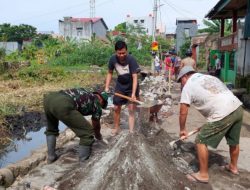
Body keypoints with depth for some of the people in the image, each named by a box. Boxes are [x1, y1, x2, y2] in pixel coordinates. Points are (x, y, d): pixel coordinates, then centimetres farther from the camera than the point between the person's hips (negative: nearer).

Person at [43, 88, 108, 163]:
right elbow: (96, 125, 34)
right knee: (87, 132, 7)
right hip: (63, 106, -8)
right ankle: (84, 160, 18)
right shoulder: (96, 102, 19)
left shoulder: (83, 93, 37)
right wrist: (98, 136, 54)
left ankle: (51, 156, 37)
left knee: (51, 130, 36)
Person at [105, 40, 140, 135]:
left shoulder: (131, 59, -28)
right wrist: (107, 87, -6)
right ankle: (116, 128, 30)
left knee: (131, 109, -3)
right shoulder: (113, 59, -16)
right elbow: (110, 73, 0)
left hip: (131, 86, -3)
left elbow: (135, 77, -29)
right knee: (116, 108, 10)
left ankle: (131, 132, 2)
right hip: (120, 86, 4)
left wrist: (133, 94, -37)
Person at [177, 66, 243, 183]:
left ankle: (203, 175, 15)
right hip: (238, 108, 8)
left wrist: (182, 130, 19)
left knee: (201, 141, 6)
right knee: (234, 141, 27)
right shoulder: (209, 77, 25)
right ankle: (233, 167, 49)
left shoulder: (188, 86, 3)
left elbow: (183, 112, 4)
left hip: (222, 115, -8)